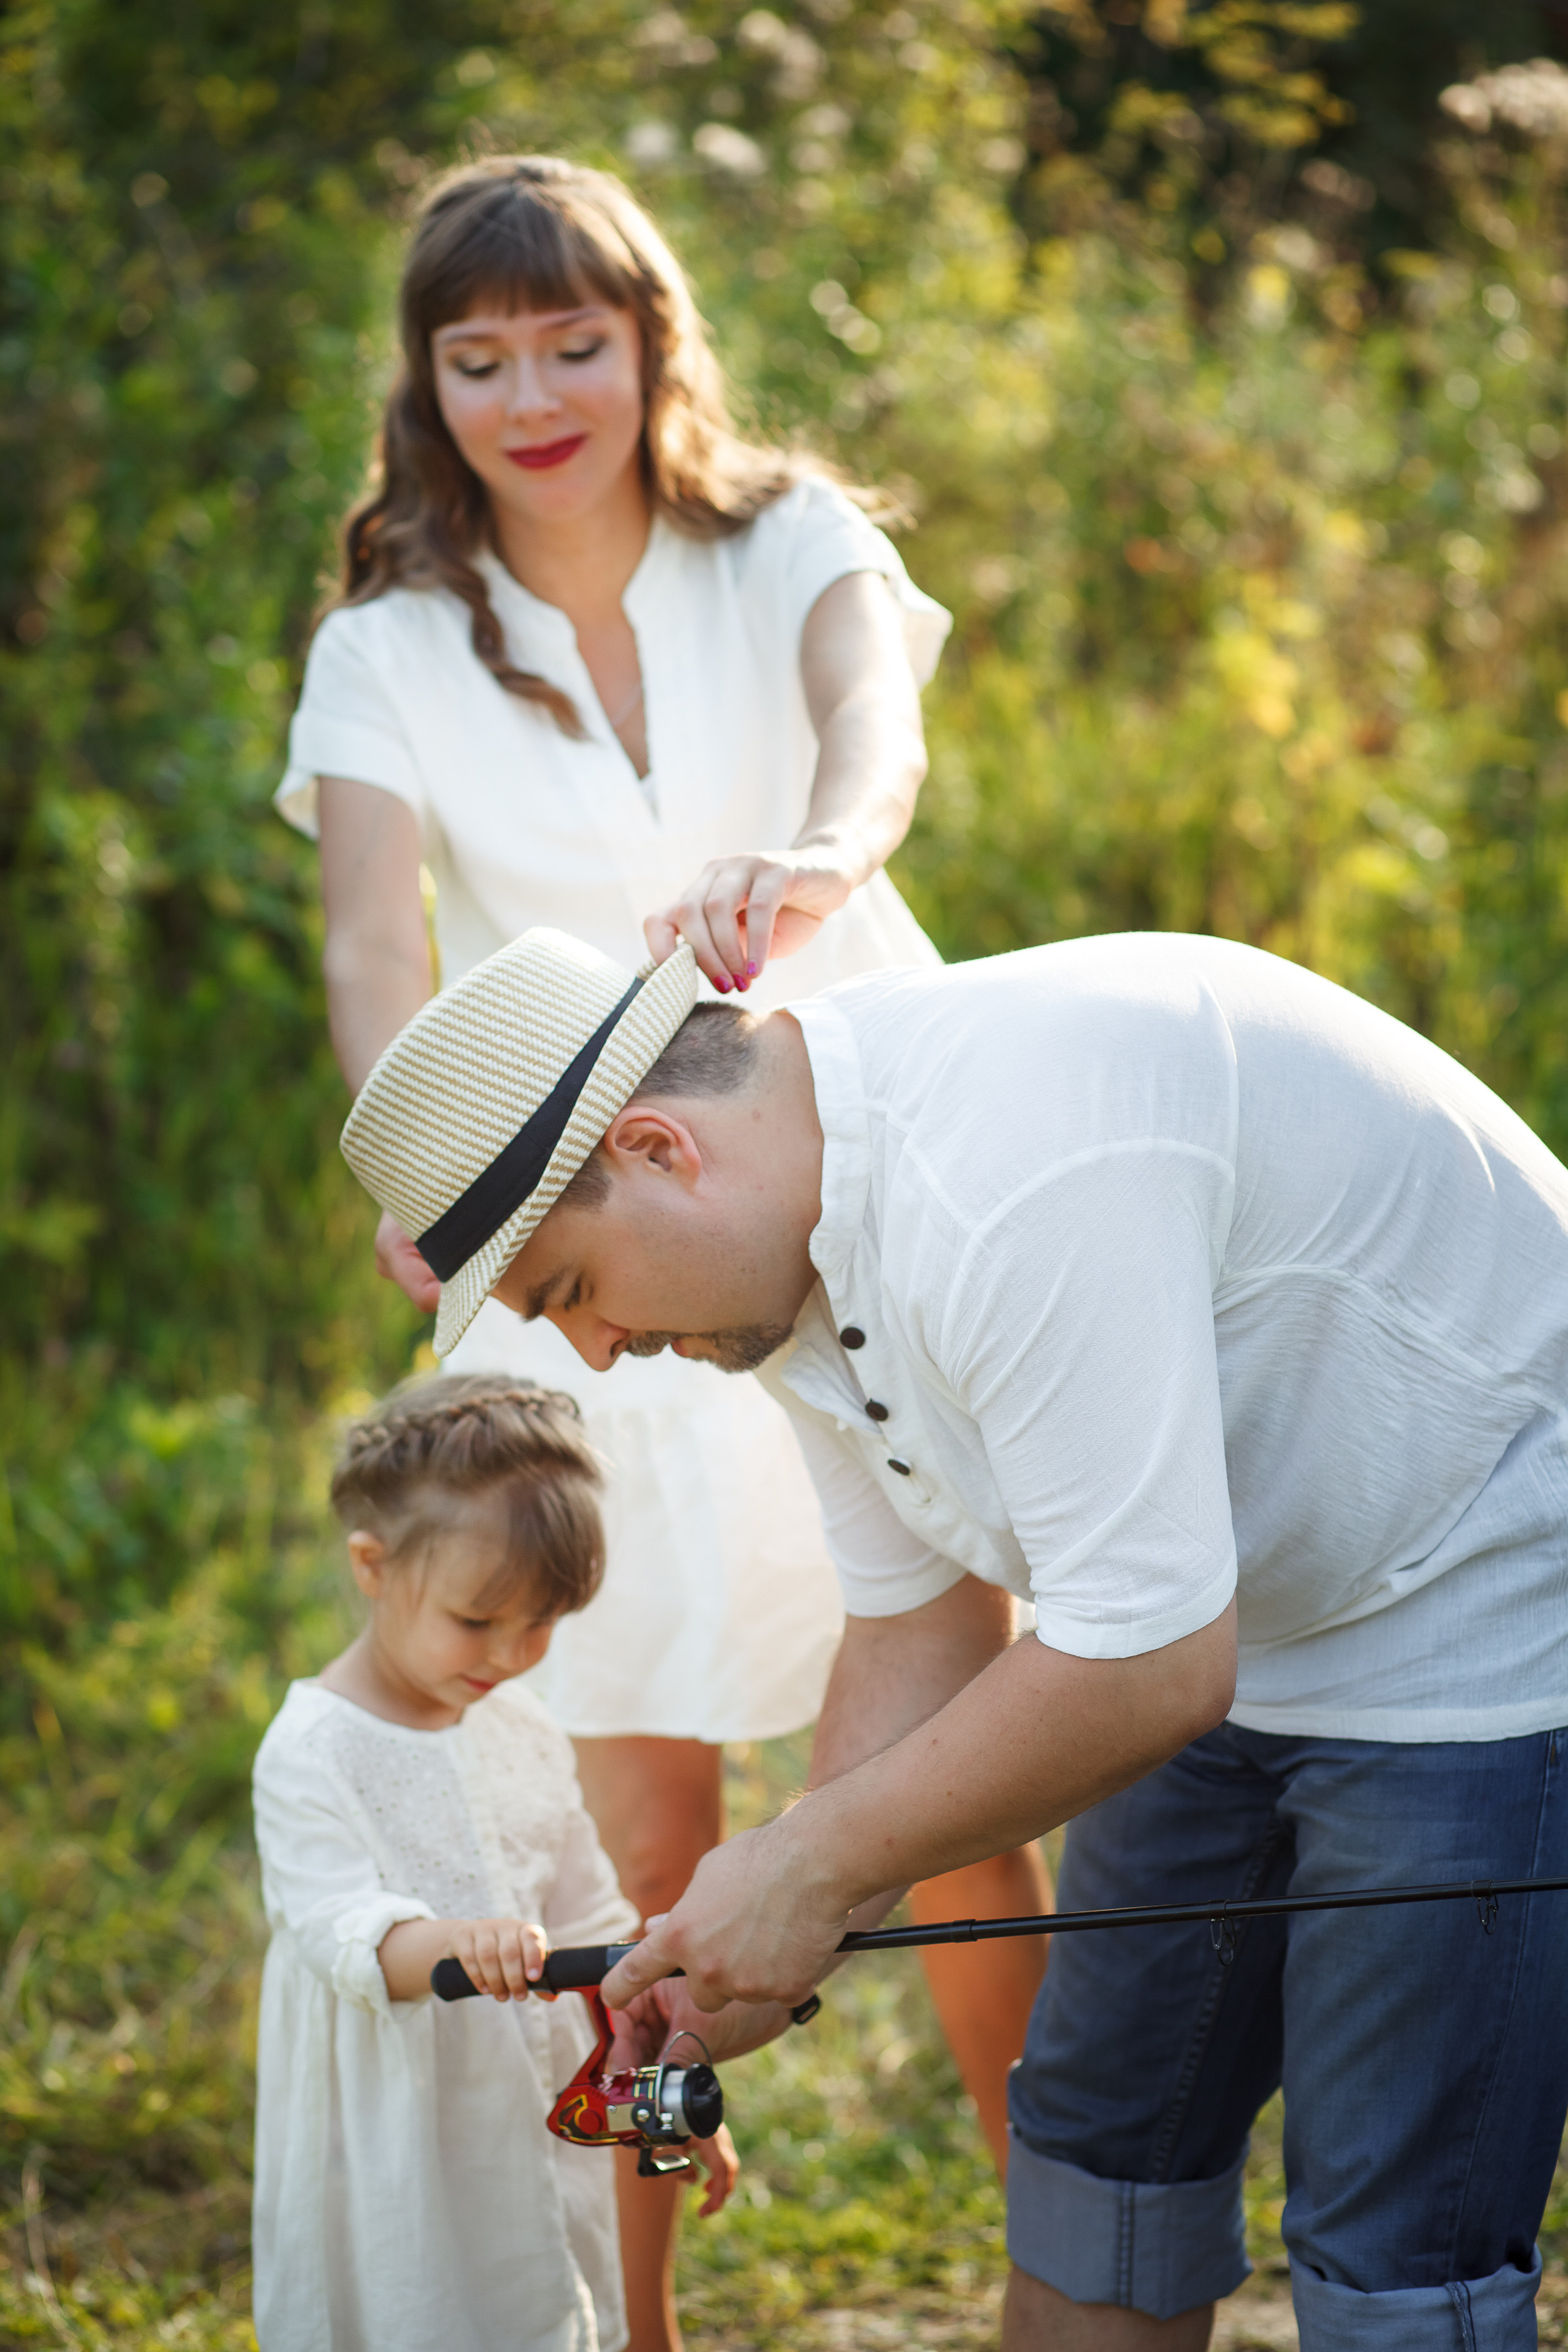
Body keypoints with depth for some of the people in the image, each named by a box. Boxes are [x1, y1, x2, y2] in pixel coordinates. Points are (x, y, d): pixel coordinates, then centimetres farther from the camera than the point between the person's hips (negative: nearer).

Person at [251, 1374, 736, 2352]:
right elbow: (342, 1931, -25)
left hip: (545, 2146, 6)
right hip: (400, 2166, -6)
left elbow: (594, 1923, 18)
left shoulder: (524, 1730, 9)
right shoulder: (312, 1755, -13)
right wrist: (452, 1944, -45)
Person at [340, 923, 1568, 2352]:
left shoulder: (1006, 1180, -32)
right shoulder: (792, 1253, 0)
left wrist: (812, 1868, -20)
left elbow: (1146, 1665, -31)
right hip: (1240, 1633, 10)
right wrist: (777, 1938, -3)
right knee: (1104, 2142, 15)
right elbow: (923, 1630, 8)